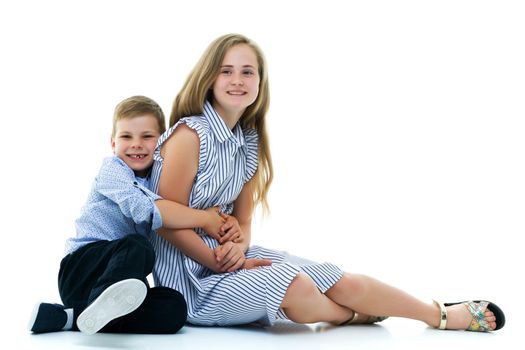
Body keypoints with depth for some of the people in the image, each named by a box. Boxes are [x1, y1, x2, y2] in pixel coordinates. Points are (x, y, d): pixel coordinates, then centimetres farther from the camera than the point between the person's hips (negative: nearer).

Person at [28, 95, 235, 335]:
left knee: (175, 308, -24)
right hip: (80, 268, -6)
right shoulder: (112, 168, -1)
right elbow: (147, 209, -20)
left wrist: (226, 223, -9)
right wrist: (205, 219, -15)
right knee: (137, 245, -34)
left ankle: (70, 317, -25)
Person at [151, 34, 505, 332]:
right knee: (296, 288, -29)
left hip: (229, 255, 8)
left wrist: (237, 247, -12)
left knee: (339, 280, -1)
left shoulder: (247, 142, 6)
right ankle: (351, 315, 4)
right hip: (189, 271, -7)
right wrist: (220, 264, -18)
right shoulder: (189, 135, -18)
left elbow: (241, 220, 10)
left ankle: (442, 315, 10)